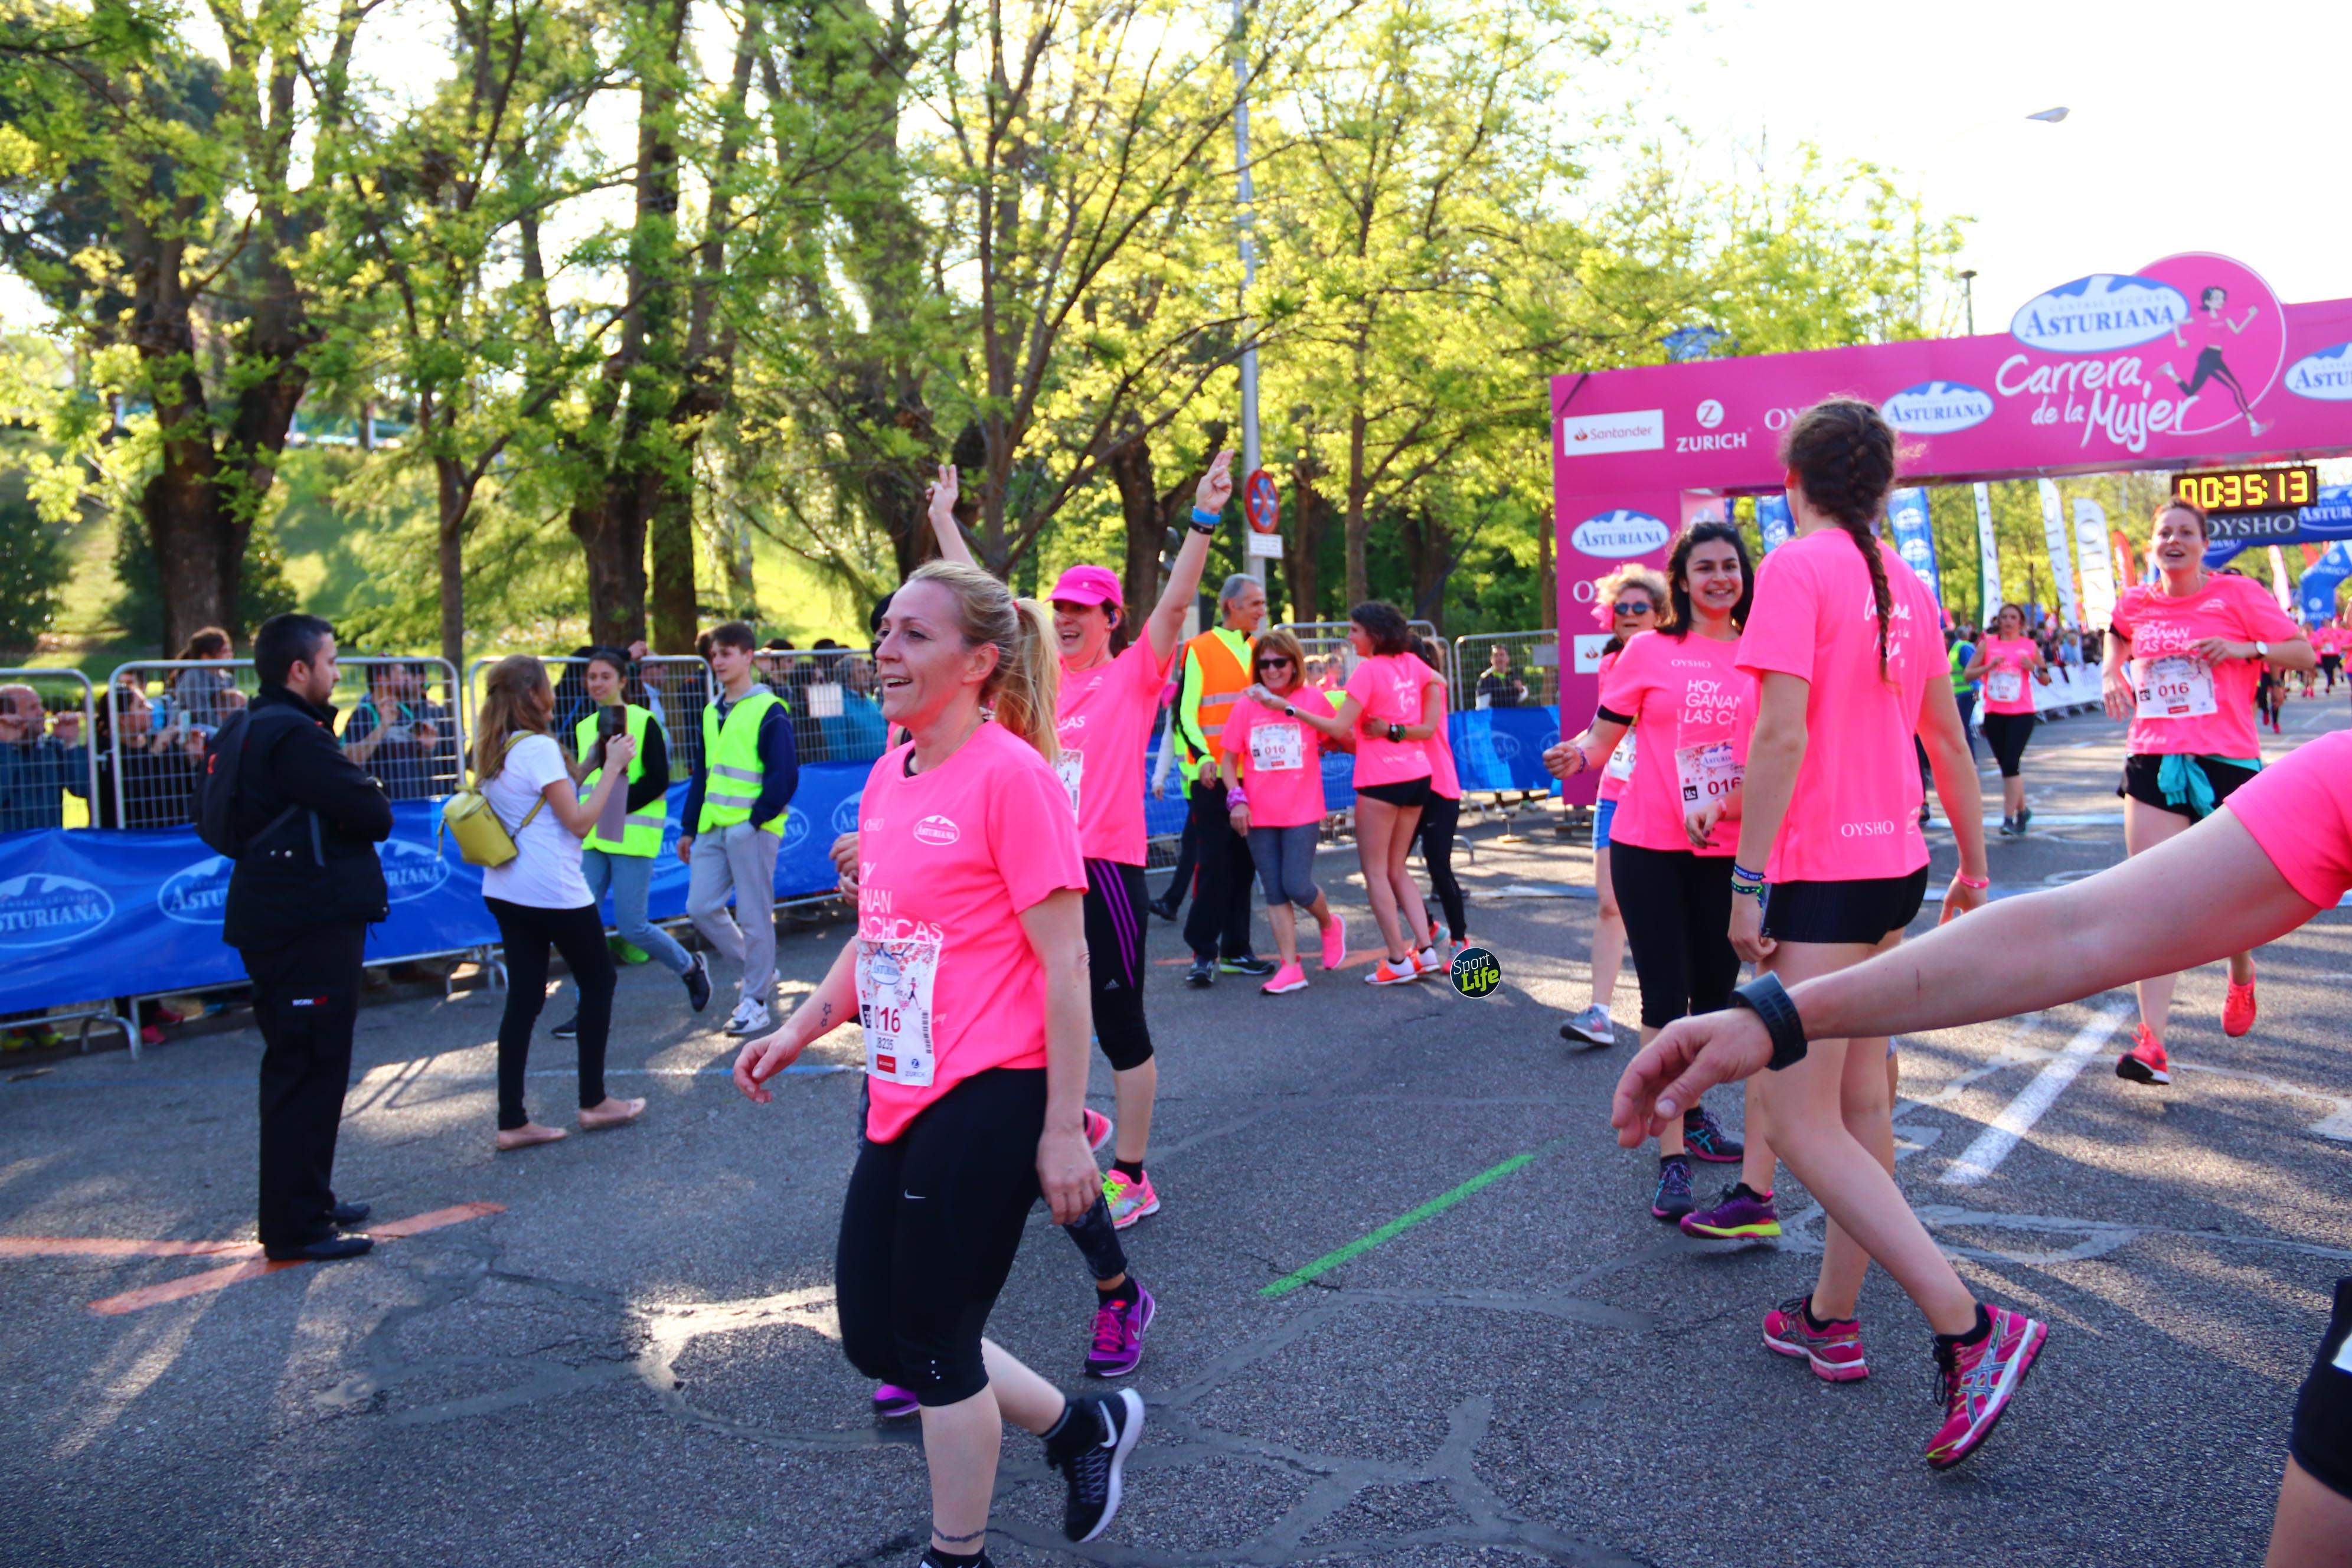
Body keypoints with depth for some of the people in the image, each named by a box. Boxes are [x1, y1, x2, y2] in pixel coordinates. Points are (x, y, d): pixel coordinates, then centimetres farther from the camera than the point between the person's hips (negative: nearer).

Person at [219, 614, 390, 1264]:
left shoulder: (256, 729, 15)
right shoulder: (294, 735, -18)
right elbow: (374, 815, -20)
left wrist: (355, 796, -3)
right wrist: (370, 795, 0)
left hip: (287, 920, 11)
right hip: (308, 924, -11)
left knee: (301, 1068, 19)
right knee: (309, 1071, -5)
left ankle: (307, 1201, 30)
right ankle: (296, 1227, 1)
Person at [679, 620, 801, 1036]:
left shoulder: (769, 712, -7)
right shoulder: (712, 712, 16)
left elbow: (785, 776, -11)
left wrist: (757, 819, -16)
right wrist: (689, 827, 19)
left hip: (753, 829, -8)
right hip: (713, 828, 8)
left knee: (753, 916, -2)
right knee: (701, 908, 6)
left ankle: (755, 1001, 8)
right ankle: (757, 969, 25)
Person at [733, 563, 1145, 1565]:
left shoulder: (1012, 777, -15)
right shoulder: (888, 777, 9)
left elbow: (1064, 963, -16)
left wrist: (1063, 1130, -16)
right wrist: (800, 1029, 10)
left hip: (986, 1105, -9)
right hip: (902, 1100, 9)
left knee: (932, 1346, 5)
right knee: (874, 1334, 15)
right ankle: (1082, 1425, 34)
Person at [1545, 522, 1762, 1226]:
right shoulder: (1649, 650, -1)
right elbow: (1604, 733, -2)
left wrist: (1724, 804, -11)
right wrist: (1577, 753, -24)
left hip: (1727, 847, 3)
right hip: (1650, 846, -3)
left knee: (1716, 992, 14)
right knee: (1665, 997, -2)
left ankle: (1693, 1115, 36)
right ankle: (1672, 1157, 4)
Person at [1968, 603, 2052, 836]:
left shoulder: (2030, 646, 6)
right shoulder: (1988, 644, 6)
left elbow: (2046, 680, 10)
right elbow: (1969, 674, 1)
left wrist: (2034, 668, -9)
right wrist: (1989, 666, -15)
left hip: (2021, 713, -2)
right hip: (1994, 714, 2)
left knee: (2011, 764, -15)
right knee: (2006, 765, 10)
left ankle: (2009, 819, -13)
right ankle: (2022, 810, 29)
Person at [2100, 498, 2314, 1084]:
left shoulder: (2236, 593, -1)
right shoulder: (2134, 604, 8)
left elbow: (2305, 654, 1)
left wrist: (2246, 648, -15)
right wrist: (2112, 677, 11)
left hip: (2226, 760, -2)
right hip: (2153, 761, 2)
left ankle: (2242, 975, 44)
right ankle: (2151, 1040, -11)